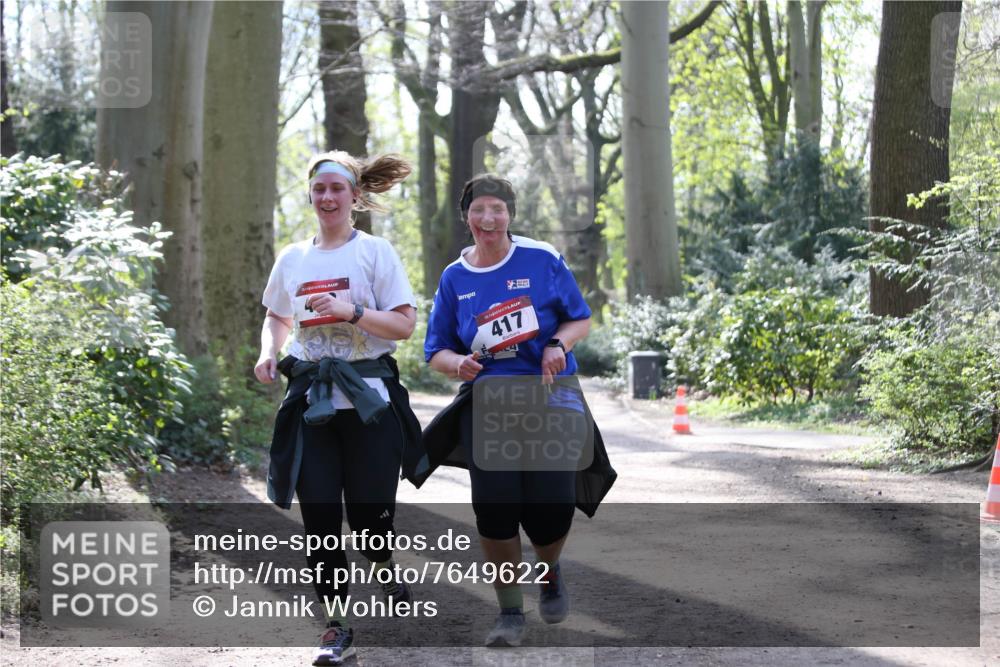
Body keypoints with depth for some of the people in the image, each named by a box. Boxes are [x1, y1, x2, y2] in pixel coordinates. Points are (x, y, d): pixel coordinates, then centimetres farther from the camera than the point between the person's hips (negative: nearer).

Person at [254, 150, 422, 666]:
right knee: (318, 512, -3)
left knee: (369, 507, -1)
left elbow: (404, 324, -6)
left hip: (369, 397, -3)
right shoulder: (292, 259, 12)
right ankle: (336, 624, 4)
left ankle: (386, 571, 34)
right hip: (312, 400, 3)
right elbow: (277, 317, 25)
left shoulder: (375, 252, 0)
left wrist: (351, 311, -19)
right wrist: (268, 352, 6)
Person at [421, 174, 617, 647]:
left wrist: (558, 346, -14)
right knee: (493, 506, -14)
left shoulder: (542, 260, 0)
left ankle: (549, 570, 27)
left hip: (549, 396, -1)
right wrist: (459, 363, -12)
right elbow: (436, 352, 11)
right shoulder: (454, 278, 6)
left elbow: (580, 320, 7)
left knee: (551, 509, -10)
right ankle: (510, 613, 4)